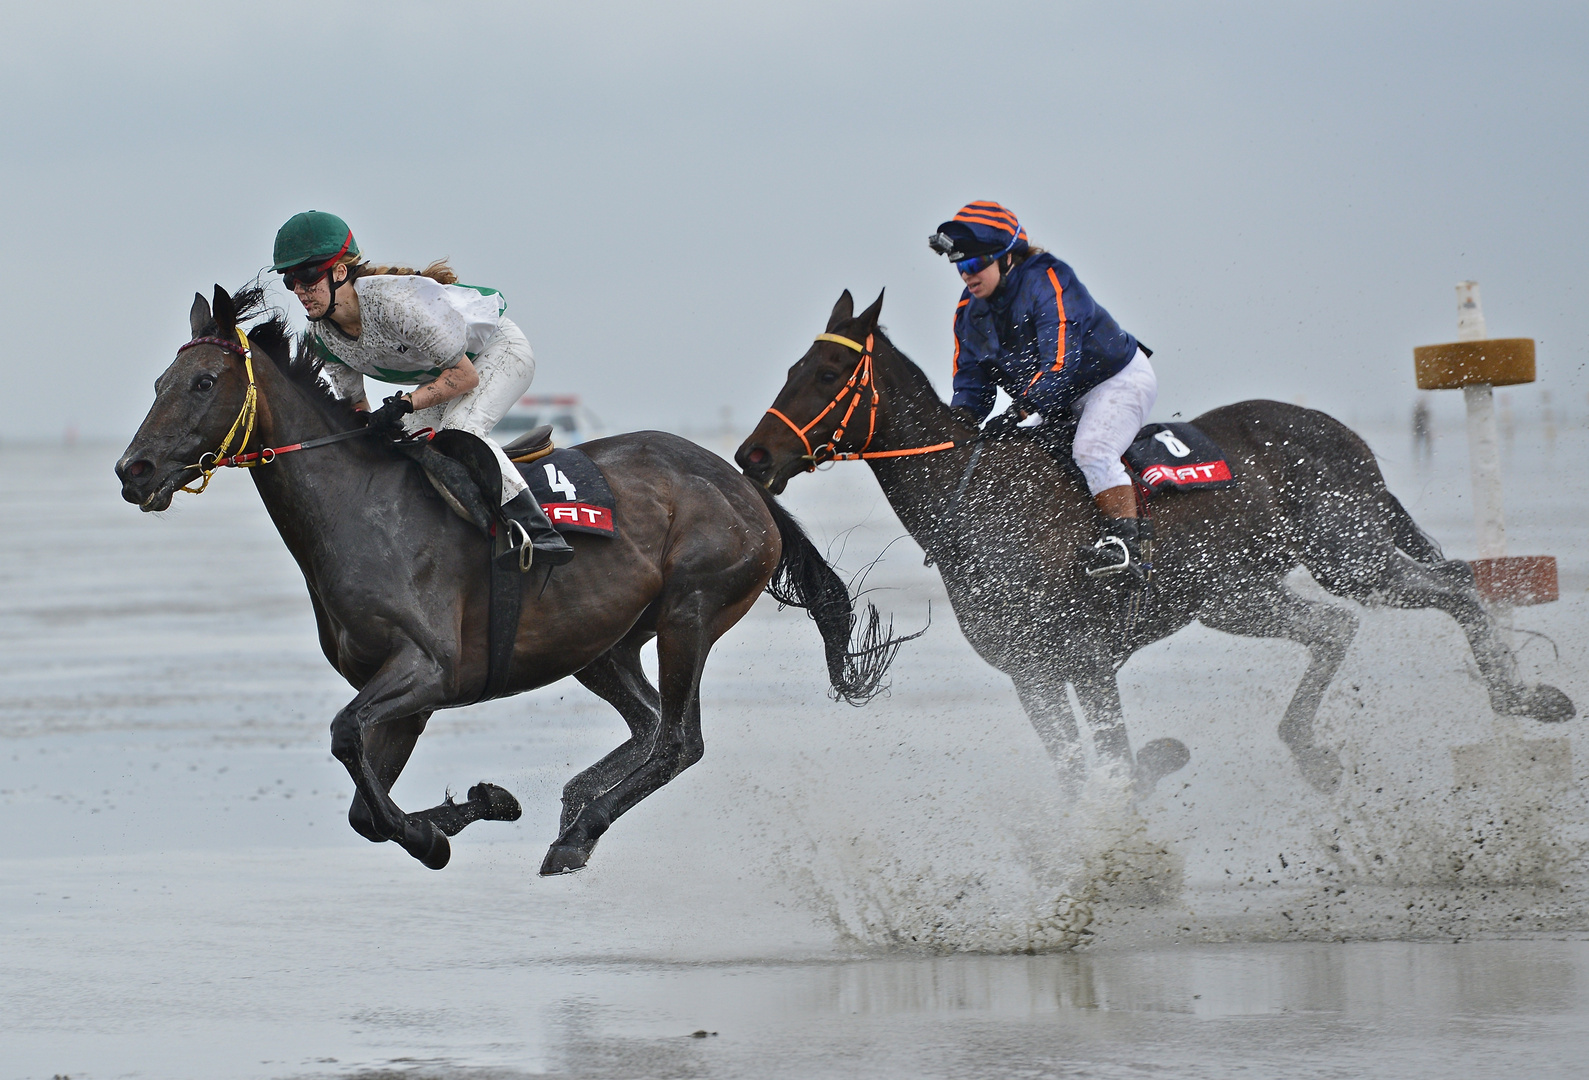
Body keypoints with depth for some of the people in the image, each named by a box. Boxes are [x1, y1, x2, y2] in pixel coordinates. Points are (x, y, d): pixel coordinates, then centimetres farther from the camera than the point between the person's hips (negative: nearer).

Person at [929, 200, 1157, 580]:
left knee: (1091, 451, -31)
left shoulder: (1048, 281, -24)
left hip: (1117, 379, -9)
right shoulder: (970, 312, 1)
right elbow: (971, 380, 4)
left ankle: (1126, 540, -33)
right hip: (1058, 403, 9)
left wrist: (1021, 412, -42)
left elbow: (1061, 361, -33)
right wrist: (959, 420, -19)